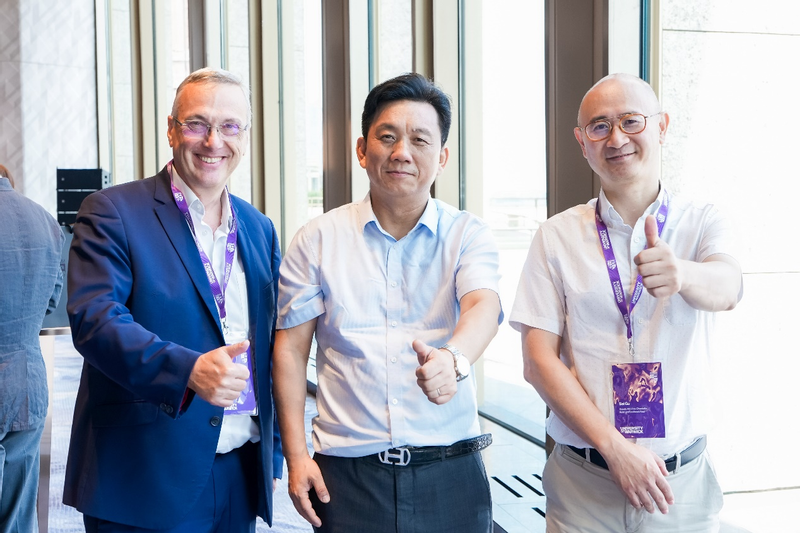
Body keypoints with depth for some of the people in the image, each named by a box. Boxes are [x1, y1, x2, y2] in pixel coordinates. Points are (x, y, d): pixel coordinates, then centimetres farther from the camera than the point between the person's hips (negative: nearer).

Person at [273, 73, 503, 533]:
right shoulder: (318, 240, 2)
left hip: (450, 474, 0)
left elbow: (484, 306, -18)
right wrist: (296, 455, -3)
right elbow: (291, 348, 3)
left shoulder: (469, 235, 1)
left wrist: (454, 359, -41)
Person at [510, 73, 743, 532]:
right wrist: (615, 447, -13)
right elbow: (539, 358, -6)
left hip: (684, 479, 1)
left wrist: (681, 274, -43)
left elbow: (726, 288, -20)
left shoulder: (704, 224, 0)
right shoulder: (557, 237, -2)